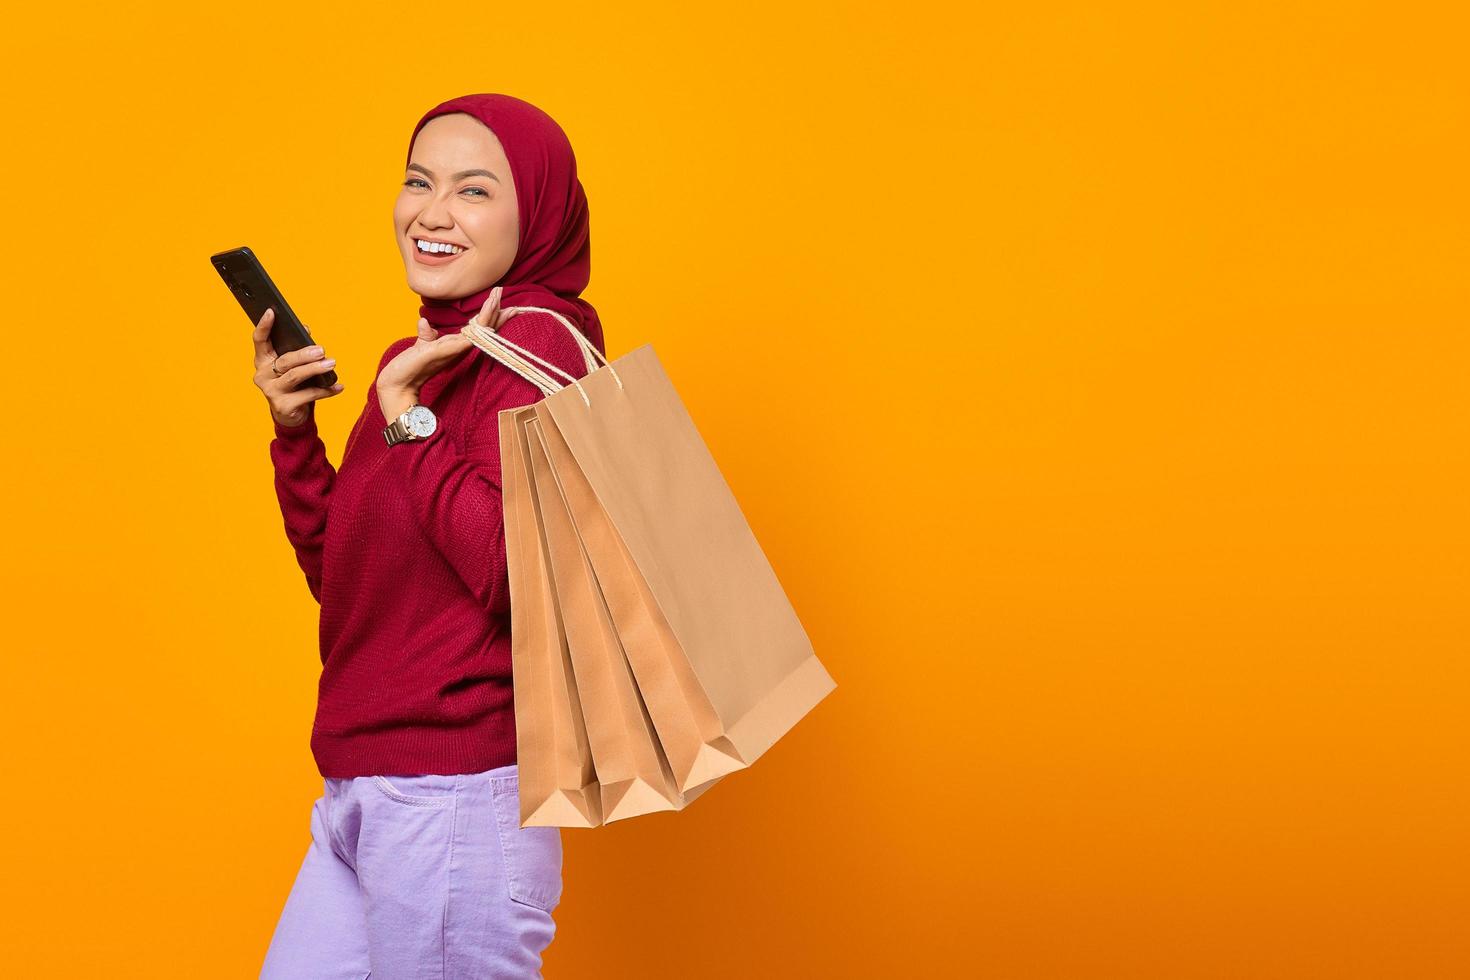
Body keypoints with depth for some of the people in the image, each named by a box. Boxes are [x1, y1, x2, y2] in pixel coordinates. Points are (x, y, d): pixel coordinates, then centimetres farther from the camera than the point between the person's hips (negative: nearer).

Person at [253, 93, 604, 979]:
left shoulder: (533, 344, -13)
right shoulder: (421, 357, 13)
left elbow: (518, 575, -24)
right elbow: (340, 576, 17)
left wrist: (406, 416, -17)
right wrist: (294, 429, 4)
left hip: (454, 796, -9)